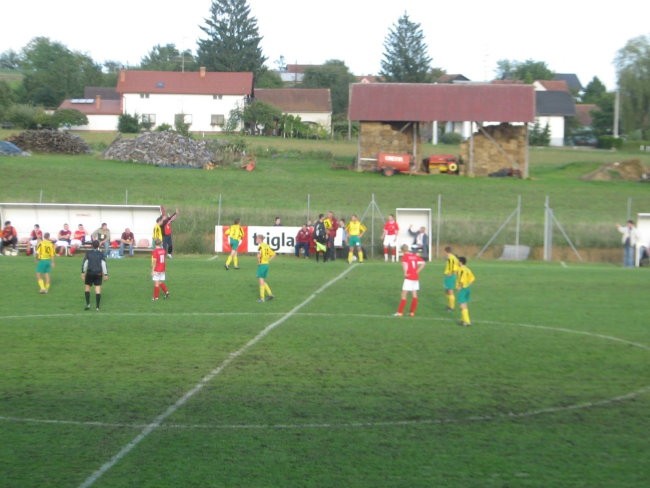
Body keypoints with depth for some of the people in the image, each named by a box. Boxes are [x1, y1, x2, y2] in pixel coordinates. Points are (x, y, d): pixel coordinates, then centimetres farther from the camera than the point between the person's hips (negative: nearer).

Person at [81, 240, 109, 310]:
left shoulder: (88, 253, 1)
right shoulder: (101, 254, 3)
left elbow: (84, 263, 0)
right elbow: (104, 264, -1)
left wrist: (83, 273, 7)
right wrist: (105, 274, 1)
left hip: (90, 273, -1)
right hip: (98, 273, 1)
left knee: (87, 287, 13)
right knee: (98, 289, 1)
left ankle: (88, 304, 3)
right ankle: (97, 307, -1)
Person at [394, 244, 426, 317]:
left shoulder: (405, 256, -7)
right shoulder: (415, 255, 11)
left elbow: (404, 264, -27)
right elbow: (423, 263, 8)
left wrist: (405, 273, -15)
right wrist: (417, 271, 8)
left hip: (408, 278, -6)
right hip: (416, 277, 6)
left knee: (404, 295, -1)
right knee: (414, 295, 10)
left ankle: (400, 312, -1)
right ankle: (412, 312, 13)